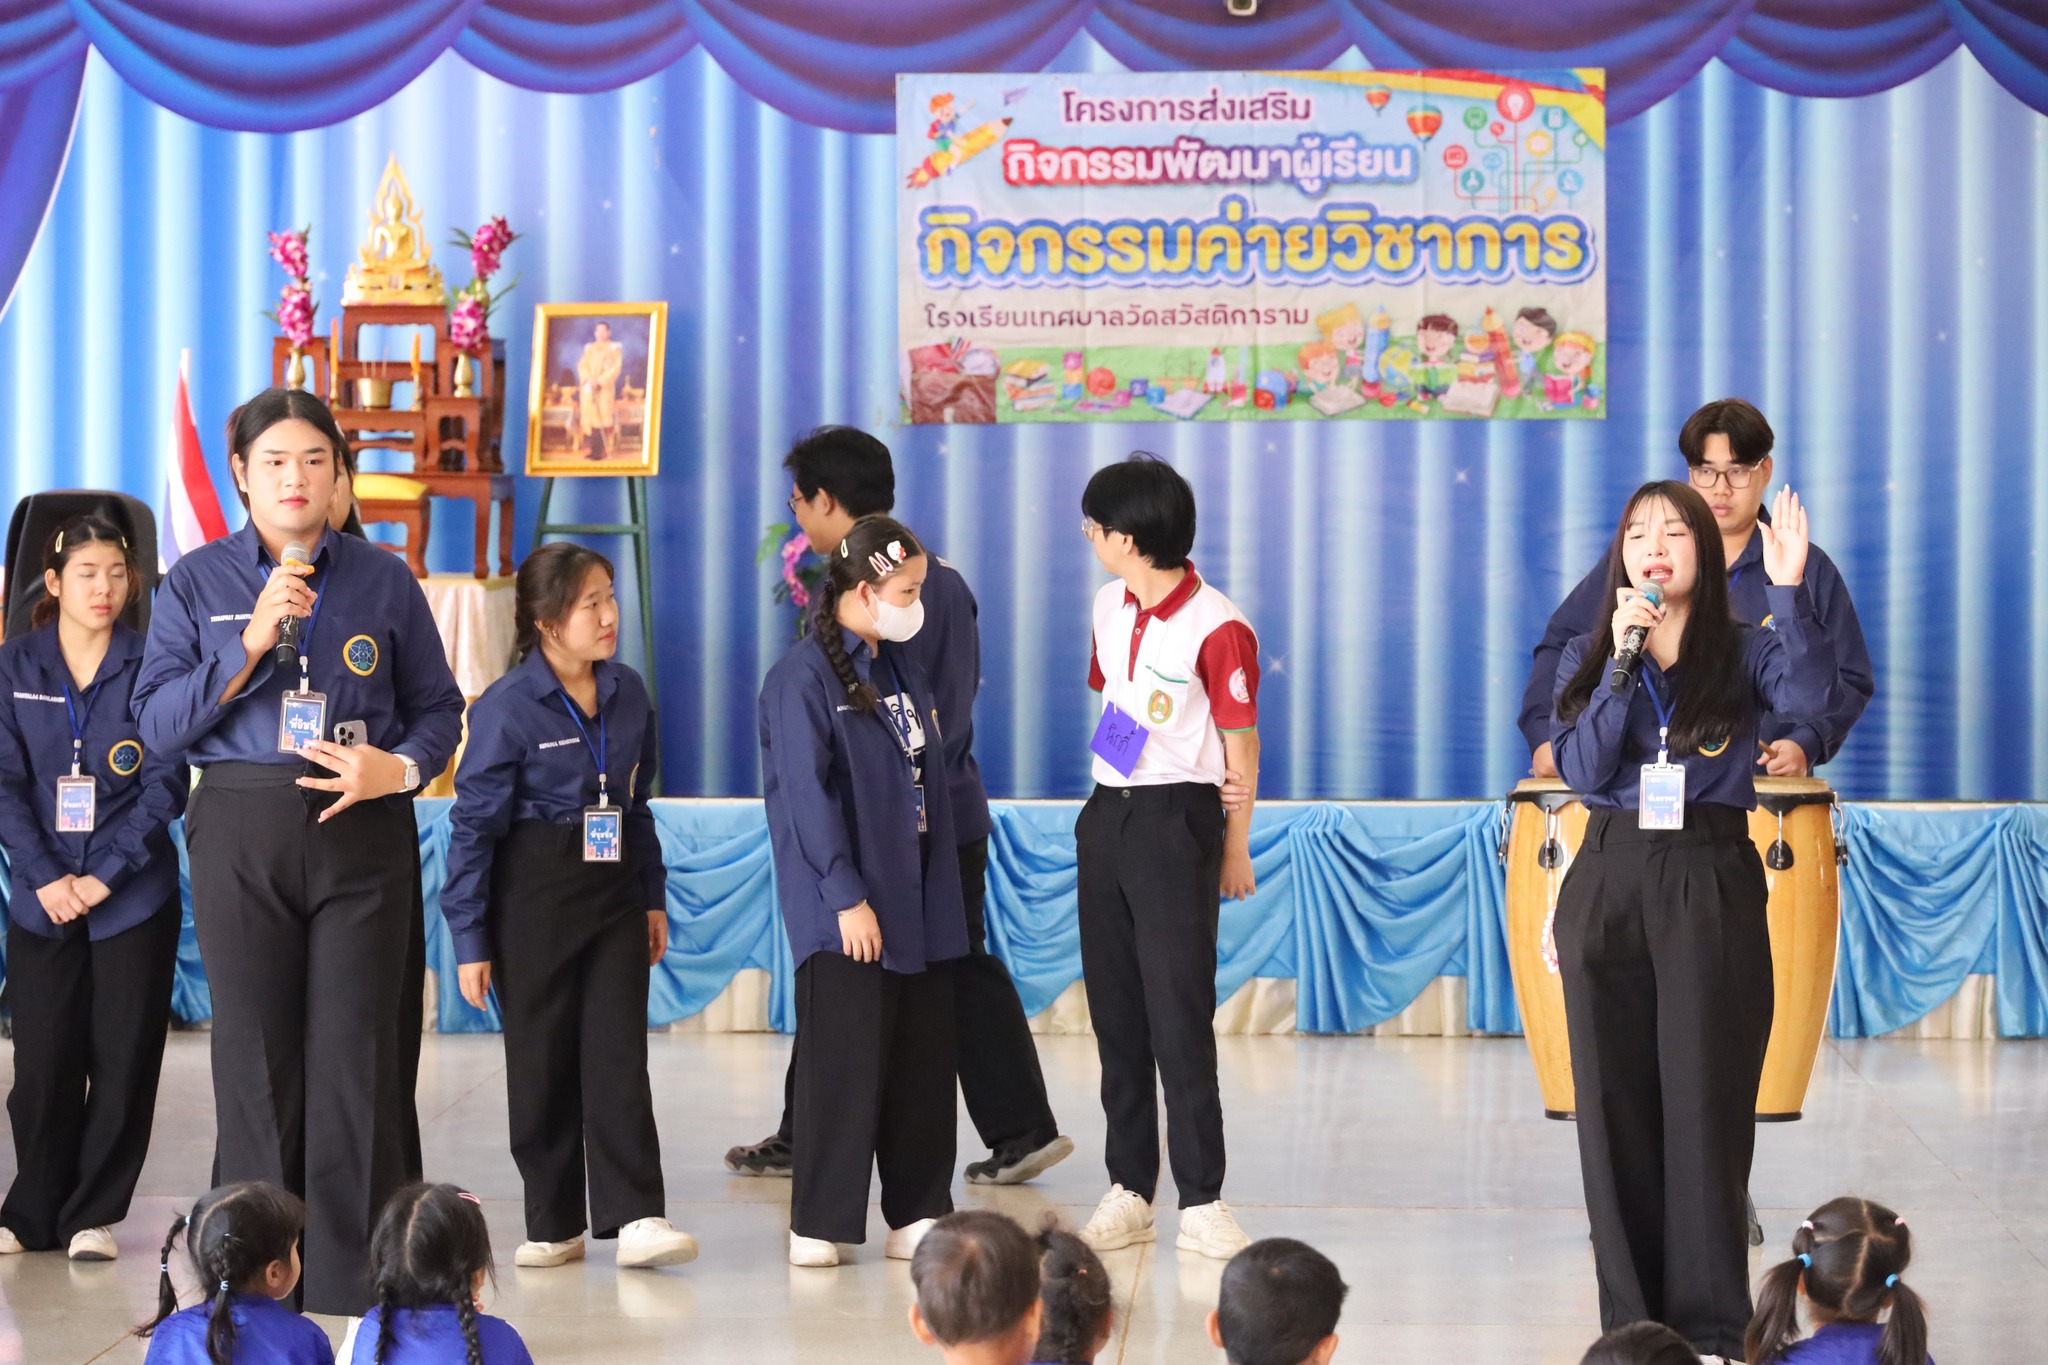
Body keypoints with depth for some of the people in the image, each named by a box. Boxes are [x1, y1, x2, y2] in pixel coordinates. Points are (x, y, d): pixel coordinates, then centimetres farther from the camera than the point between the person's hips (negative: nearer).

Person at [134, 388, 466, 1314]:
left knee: (356, 1052, -3)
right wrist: (251, 645, -13)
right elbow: (160, 723, -1)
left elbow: (438, 708, 10)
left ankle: (355, 1274, 3)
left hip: (363, 830, 0)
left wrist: (399, 766, -11)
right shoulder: (198, 583, 7)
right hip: (241, 828, 0)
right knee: (255, 1051, 1)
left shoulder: (383, 580, 8)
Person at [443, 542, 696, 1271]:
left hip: (612, 892, 4)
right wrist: (470, 940, -10)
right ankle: (554, 1226, 14)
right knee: (541, 1061, 5)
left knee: (618, 1052, -4)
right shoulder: (506, 707, -11)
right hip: (532, 895, -4)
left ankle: (636, 1218, -7)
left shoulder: (627, 693, 5)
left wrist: (653, 897, 15)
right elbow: (473, 825, -9)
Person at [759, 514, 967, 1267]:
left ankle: (917, 1216, 17)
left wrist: (942, 897, 13)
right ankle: (819, 1225, 4)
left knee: (924, 1064, 9)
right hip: (846, 913, -7)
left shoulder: (903, 669, 13)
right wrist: (846, 898, -18)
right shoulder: (803, 676, -11)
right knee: (844, 1064, -5)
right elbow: (806, 794, -15)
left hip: (918, 905, 7)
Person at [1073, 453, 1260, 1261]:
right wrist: (1106, 806, 17)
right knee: (1114, 1008, 8)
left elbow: (1241, 745, -9)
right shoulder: (1110, 606, 9)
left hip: (1175, 820, -7)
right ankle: (1129, 1188, 15)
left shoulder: (1216, 628, -15)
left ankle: (1201, 1201, -4)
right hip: (1106, 814, 7)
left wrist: (1236, 849, -5)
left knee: (1179, 1011, -8)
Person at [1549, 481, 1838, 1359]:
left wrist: (1790, 591, -28)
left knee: (1706, 1104, -3)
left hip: (1713, 887, -2)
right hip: (1610, 883, 2)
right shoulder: (1587, 658, 9)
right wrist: (1623, 660, -12)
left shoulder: (1744, 652, 3)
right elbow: (1582, 770, -5)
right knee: (1616, 1103, 4)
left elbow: (1811, 697, -19)